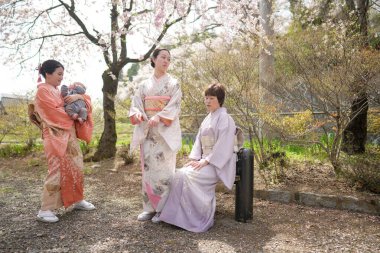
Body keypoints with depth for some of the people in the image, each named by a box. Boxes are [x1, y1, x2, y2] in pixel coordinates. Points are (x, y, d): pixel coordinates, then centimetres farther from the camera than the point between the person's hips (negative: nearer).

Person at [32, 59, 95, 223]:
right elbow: (54, 113, -15)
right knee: (57, 171, -10)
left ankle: (77, 200, 24)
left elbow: (87, 99, 17)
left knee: (75, 168, 11)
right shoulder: (42, 90, -5)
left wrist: (79, 96, -5)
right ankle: (45, 209, 0)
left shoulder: (58, 91, 19)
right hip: (55, 136, -8)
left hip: (69, 135, 8)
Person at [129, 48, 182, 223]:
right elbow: (135, 105, 6)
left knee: (163, 168, -4)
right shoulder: (144, 85, 13)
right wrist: (137, 114, -17)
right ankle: (149, 207, 15)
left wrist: (158, 117, -22)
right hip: (147, 132, 3)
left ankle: (163, 208, 6)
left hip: (165, 131, -3)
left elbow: (175, 106, -7)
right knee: (148, 169, 5)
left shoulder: (173, 83, 5)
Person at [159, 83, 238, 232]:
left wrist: (206, 161, -20)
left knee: (188, 176, -25)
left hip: (219, 164, -7)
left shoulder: (225, 119, -8)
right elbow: (199, 141, 14)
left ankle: (200, 219, -13)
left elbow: (224, 146, -16)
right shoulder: (207, 119, 17)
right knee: (180, 174, -14)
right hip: (206, 161, 8)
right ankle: (180, 215, -10)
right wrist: (194, 158, -2)